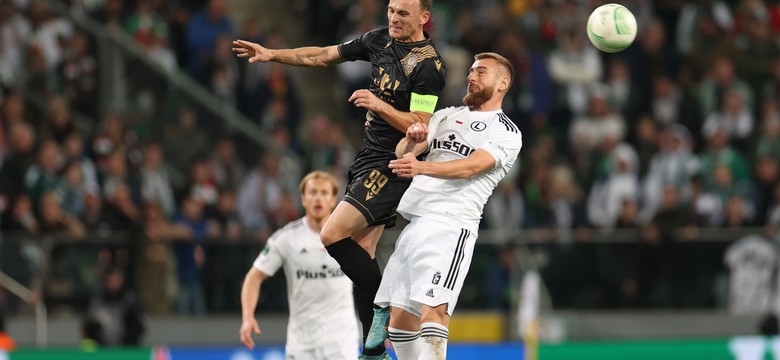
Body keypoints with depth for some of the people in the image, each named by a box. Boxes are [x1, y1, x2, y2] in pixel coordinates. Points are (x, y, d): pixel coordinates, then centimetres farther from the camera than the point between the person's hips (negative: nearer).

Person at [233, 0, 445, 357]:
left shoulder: (428, 65, -16)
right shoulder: (380, 40, 8)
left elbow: (421, 127, -19)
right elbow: (325, 56, 19)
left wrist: (378, 105, -29)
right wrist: (272, 54, 18)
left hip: (392, 167, -8)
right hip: (367, 160, 8)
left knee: (332, 236, -20)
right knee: (359, 259, 5)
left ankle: (385, 303, -5)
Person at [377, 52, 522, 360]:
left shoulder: (507, 134, 1)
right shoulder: (447, 116, 21)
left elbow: (471, 167, -16)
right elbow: (403, 153, 13)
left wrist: (421, 167, -32)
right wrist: (411, 139, -12)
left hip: (450, 227, -7)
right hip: (415, 224, 7)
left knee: (432, 312, -21)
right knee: (399, 317, 6)